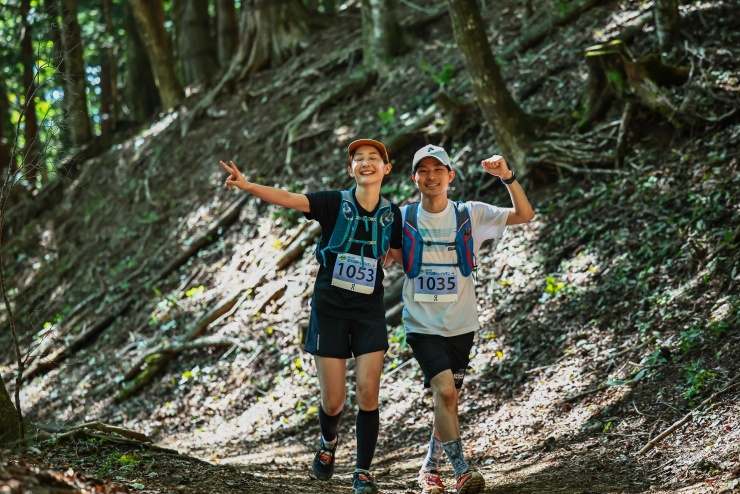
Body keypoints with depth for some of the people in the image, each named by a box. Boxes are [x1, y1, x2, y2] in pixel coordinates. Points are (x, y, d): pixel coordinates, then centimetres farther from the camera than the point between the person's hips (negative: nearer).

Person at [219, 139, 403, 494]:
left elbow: (400, 257, 16)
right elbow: (289, 199, -24)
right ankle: (329, 442, 36)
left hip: (369, 311, 2)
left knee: (368, 393, -7)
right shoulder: (335, 203, -9)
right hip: (329, 310, -2)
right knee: (333, 401, 1)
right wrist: (249, 186, -39)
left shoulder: (391, 214, 1)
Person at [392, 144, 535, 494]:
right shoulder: (403, 218, -1)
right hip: (422, 324, -2)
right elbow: (389, 257, 13)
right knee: (444, 390, -22)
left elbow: (525, 215, -9)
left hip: (460, 325, 2)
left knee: (447, 400, 11)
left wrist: (507, 177, -23)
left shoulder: (471, 215, -2)